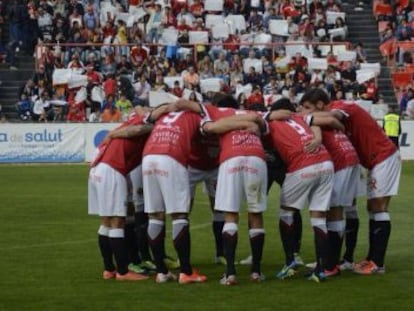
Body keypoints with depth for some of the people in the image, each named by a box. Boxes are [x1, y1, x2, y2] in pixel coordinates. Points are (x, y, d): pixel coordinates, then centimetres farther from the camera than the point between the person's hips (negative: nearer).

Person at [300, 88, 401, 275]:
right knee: (373, 208, 9)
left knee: (379, 208, -11)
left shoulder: (342, 106, -19)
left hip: (385, 157, -10)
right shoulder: (336, 111, 11)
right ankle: (372, 258, 11)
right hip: (375, 161, 10)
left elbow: (332, 116, -42)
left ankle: (378, 263, -12)